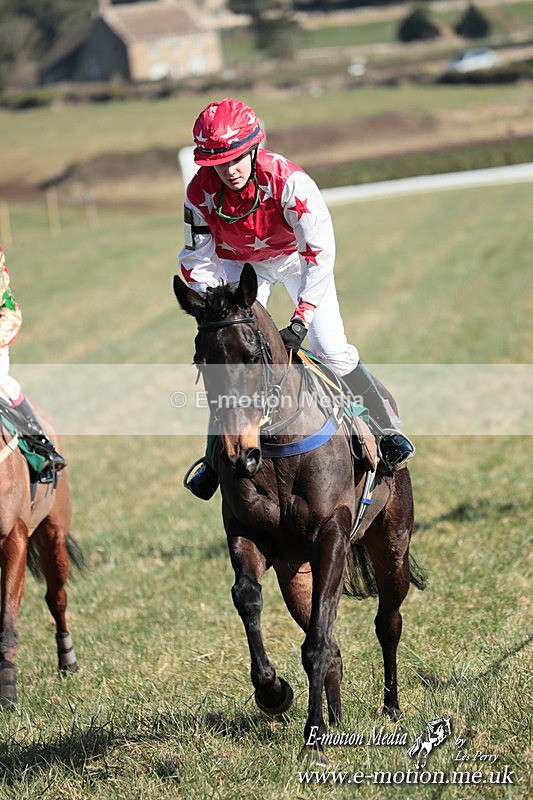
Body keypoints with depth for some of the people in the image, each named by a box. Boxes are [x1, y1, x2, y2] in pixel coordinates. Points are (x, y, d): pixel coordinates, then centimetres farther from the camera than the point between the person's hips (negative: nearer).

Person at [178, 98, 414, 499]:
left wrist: (301, 318, -42)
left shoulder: (287, 180, -37)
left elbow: (320, 249, -36)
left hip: (296, 256, -2)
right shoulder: (201, 192, -27)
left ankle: (386, 430, 4)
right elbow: (199, 263, -15)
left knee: (331, 347, -13)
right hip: (238, 263, 2)